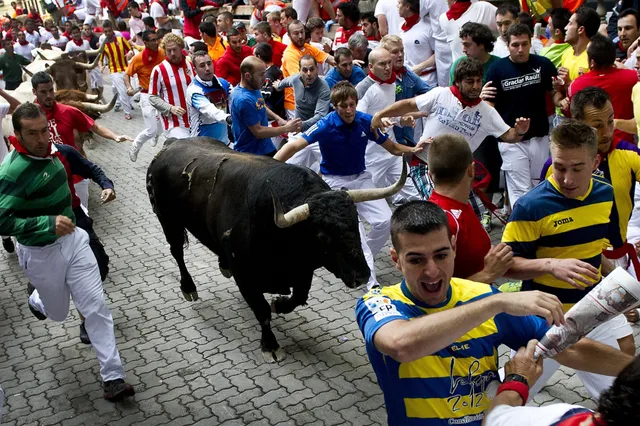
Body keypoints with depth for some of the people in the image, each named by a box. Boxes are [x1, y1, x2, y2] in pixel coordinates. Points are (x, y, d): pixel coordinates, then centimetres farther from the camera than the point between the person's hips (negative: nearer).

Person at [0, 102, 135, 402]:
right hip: (41, 252, -5)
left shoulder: (50, 151, -3)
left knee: (96, 306, 0)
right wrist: (48, 223, -37)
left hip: (72, 239, 5)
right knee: (58, 313, 16)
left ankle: (113, 377, 6)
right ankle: (36, 296, 54)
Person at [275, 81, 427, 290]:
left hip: (360, 178, 4)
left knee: (385, 221, -9)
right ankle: (371, 281, -12)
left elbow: (392, 147, 3)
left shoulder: (367, 122, -9)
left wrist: (412, 150, -17)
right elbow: (293, 146, -27)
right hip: (335, 182, -4)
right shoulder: (326, 126, -20)